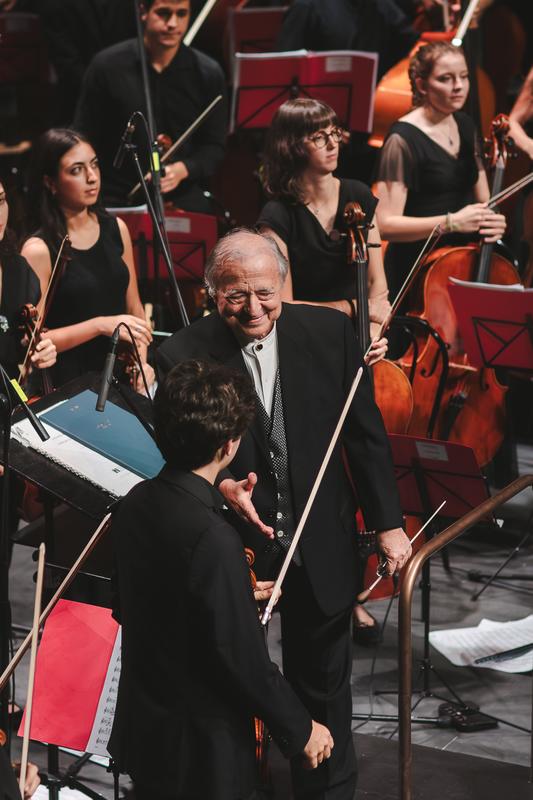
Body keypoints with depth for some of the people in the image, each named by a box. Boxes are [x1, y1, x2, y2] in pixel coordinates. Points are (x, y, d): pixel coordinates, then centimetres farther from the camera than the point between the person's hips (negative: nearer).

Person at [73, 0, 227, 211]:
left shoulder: (208, 74, 3)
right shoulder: (107, 66, 0)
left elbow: (214, 146, 9)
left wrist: (183, 169, -11)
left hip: (184, 201, 1)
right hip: (116, 203, -1)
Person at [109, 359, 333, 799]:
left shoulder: (136, 504, -4)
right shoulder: (213, 539, -28)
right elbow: (243, 659, -23)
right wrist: (300, 729, -9)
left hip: (141, 726, 8)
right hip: (201, 744, -8)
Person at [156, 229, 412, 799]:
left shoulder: (329, 332, -8)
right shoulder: (182, 356, -15)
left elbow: (365, 434, 0)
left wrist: (388, 522, 0)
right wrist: (220, 488, -28)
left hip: (320, 548, 2)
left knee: (323, 684, 19)